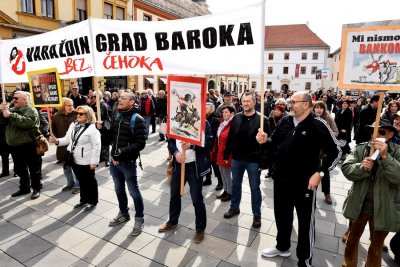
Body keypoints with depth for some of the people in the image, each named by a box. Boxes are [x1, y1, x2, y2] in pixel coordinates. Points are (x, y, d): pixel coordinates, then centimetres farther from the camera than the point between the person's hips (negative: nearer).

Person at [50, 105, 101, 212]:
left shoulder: (92, 128, -17)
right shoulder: (73, 125, 8)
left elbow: (97, 146, -19)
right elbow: (68, 139, 14)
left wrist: (94, 161, -21)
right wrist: (57, 141, -5)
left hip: (86, 161, -7)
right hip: (75, 160, 7)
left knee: (90, 182, 8)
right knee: (81, 181, 20)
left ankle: (93, 202, 23)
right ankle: (84, 200, 35)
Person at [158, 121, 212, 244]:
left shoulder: (203, 122, -9)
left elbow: (208, 142, -14)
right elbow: (170, 140, 7)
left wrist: (191, 145, -30)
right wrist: (175, 152, -13)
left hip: (195, 166, -5)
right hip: (178, 164, 5)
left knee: (197, 198, 5)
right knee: (174, 195, 20)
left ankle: (200, 229, 25)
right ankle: (172, 221, 44)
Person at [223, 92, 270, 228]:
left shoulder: (262, 119, -10)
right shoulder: (236, 118, 3)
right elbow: (230, 138, 8)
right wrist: (226, 154, 5)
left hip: (254, 160, -4)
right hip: (237, 158, 4)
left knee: (255, 187, 8)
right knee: (235, 184, 18)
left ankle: (257, 214, 24)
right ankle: (234, 208, 37)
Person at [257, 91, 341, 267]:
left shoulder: (318, 125, -13)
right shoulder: (285, 121, 2)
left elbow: (335, 152, -8)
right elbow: (274, 143, 13)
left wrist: (320, 173, -15)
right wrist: (265, 141, -8)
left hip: (305, 182, -5)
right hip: (281, 179, 5)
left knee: (306, 221, 11)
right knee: (281, 216, 21)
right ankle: (282, 247, 45)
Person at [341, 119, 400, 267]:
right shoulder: (360, 148, -5)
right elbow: (346, 168, -11)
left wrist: (385, 156, -33)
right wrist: (361, 167, -29)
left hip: (382, 210, -2)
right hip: (359, 205, 2)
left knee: (376, 246, 19)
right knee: (352, 239, 21)